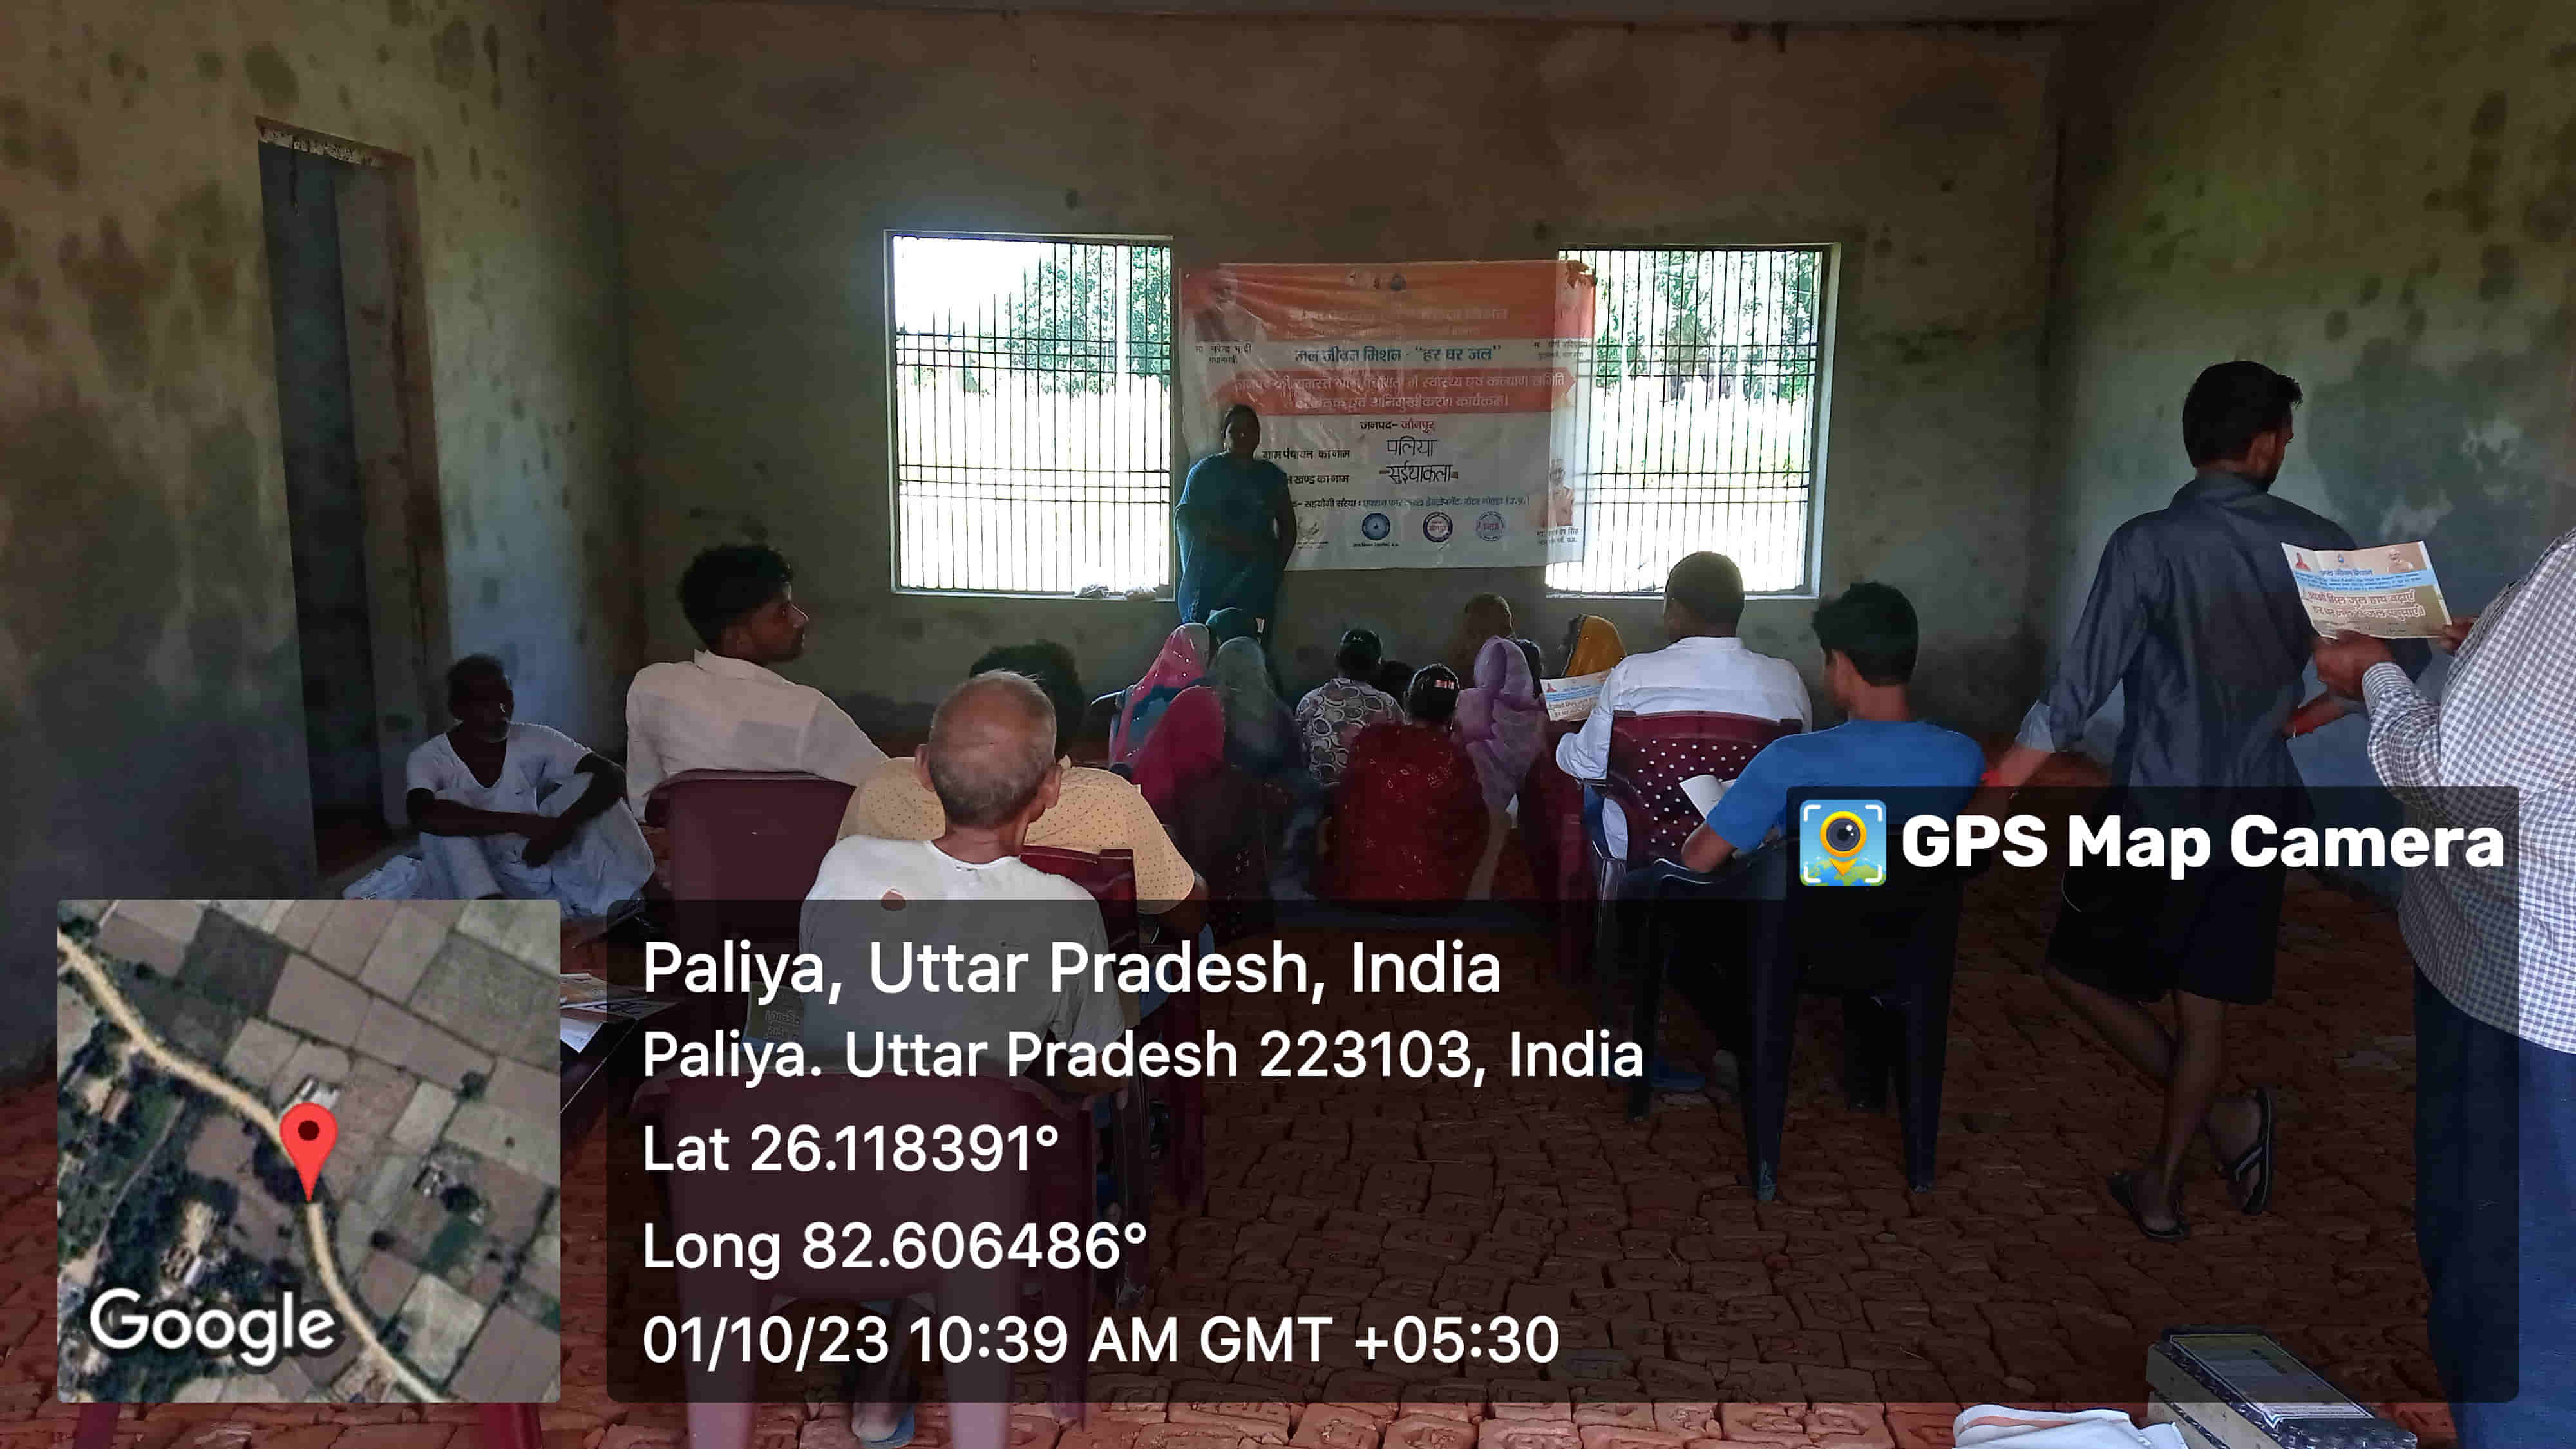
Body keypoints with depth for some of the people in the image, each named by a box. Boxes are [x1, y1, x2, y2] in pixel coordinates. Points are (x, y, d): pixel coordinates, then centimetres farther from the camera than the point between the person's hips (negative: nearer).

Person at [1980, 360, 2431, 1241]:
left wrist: (1992, 796, -11)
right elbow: (2403, 653, 9)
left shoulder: (2148, 544, -15)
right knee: (2203, 1008, 14)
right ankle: (2160, 1186, 22)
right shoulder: (2318, 545, -1)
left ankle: (2222, 1117, 9)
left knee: (2077, 969, 15)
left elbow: (2077, 695, -18)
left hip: (2156, 814, -4)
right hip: (2255, 815, 5)